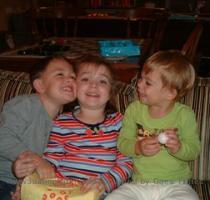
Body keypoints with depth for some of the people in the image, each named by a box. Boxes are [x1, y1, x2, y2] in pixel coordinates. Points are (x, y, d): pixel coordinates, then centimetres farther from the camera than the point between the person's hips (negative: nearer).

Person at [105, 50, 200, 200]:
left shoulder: (184, 114, -4)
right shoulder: (134, 109, 1)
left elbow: (194, 150, -2)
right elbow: (122, 142, 2)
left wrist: (178, 148, -23)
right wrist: (138, 148, -18)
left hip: (174, 185, -1)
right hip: (138, 185, 1)